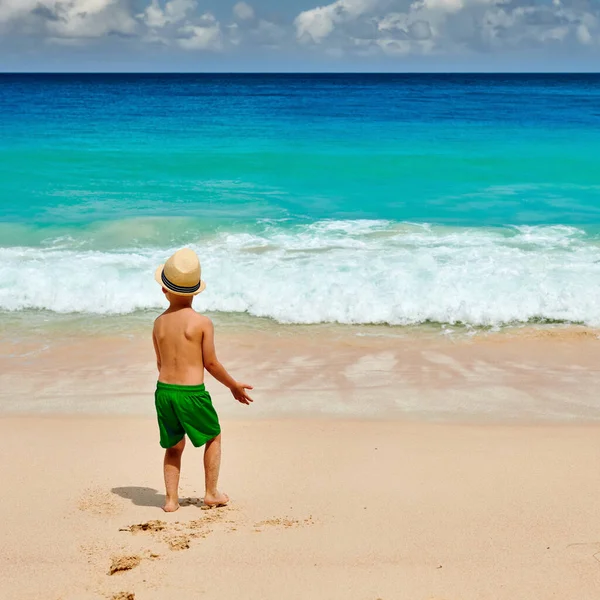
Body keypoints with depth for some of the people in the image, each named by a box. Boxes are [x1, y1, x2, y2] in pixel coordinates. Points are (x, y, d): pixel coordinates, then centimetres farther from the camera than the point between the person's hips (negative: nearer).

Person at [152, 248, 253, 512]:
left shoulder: (159, 323, 3)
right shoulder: (202, 323, -11)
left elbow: (160, 363, 11)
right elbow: (211, 364, -7)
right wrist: (234, 386, 8)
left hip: (163, 389, 4)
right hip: (192, 393, -4)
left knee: (174, 446, 21)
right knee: (213, 437, 20)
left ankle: (171, 499, 19)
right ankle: (211, 493, 25)